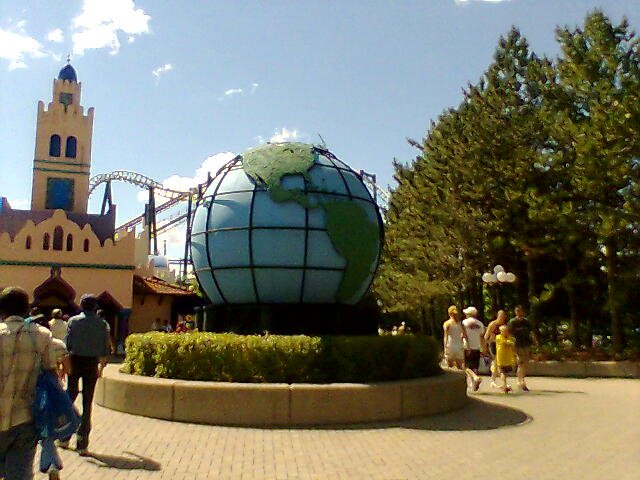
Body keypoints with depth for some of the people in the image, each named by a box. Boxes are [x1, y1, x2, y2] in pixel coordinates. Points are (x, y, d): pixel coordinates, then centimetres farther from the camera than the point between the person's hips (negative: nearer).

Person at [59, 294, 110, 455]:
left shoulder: (73, 321, -2)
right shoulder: (102, 324, -1)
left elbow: (67, 344, -6)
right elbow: (105, 349, 0)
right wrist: (101, 366, 11)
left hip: (75, 362, 0)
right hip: (92, 364, 0)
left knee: (70, 396, 17)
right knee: (87, 402, 5)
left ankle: (64, 437, 21)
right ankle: (82, 444, 7)